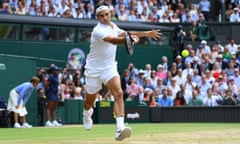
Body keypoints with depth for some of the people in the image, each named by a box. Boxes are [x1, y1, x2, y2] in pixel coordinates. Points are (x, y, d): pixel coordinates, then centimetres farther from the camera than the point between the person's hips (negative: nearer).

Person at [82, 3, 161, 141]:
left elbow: (124, 34, 19)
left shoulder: (113, 25, 2)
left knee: (118, 93, -20)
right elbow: (114, 41, -40)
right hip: (94, 69, -4)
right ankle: (87, 113, 52)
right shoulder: (98, 31, -23)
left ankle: (120, 129, -33)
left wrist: (146, 33, 15)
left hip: (110, 67, 5)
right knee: (90, 99, 13)